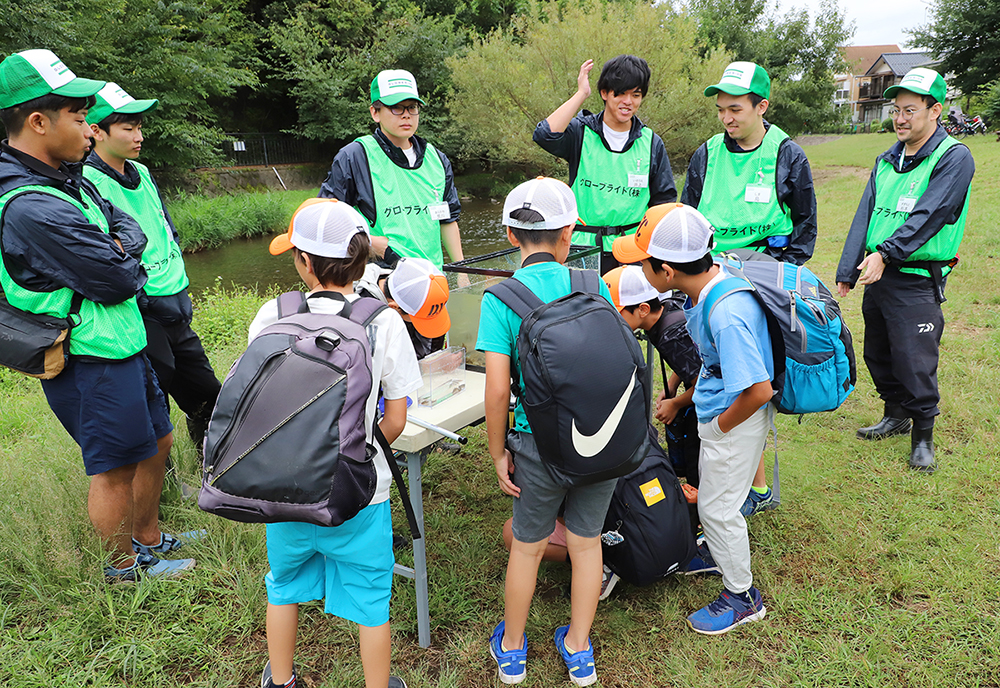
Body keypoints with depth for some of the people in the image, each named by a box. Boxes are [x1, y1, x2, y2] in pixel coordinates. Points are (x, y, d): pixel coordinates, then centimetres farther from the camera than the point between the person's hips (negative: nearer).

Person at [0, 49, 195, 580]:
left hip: (121, 344, 10)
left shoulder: (64, 177, 6)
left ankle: (148, 539, 40)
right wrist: (125, 263, 0)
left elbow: (126, 222, 13)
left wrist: (119, 246, -9)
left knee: (157, 441, 21)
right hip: (91, 361, -10)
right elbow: (119, 283, -23)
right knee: (115, 467, 7)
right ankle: (125, 569, 29)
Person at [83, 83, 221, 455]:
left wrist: (179, 287, 10)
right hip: (140, 314, -8)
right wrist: (148, 298, -17)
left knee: (209, 396, 15)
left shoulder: (141, 173, 12)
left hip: (174, 306, 8)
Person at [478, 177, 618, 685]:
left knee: (527, 546, 18)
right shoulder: (592, 285, -3)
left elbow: (498, 390, -15)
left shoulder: (500, 298, -11)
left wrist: (498, 453, -2)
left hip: (541, 443, -2)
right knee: (586, 542, 19)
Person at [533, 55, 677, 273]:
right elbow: (545, 136, -19)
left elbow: (664, 200, 14)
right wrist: (581, 94, -11)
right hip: (582, 248, -1)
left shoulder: (652, 144, 9)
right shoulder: (581, 132, 3)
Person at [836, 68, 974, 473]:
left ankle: (923, 436, 14)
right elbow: (865, 215, 7)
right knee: (877, 353, 16)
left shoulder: (953, 158, -6)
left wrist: (885, 253, -28)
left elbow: (928, 215, -18)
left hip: (917, 281, -7)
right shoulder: (887, 161, 13)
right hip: (877, 275, 7)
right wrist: (848, 271, -2)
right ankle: (897, 416, 36)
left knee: (914, 361, -4)